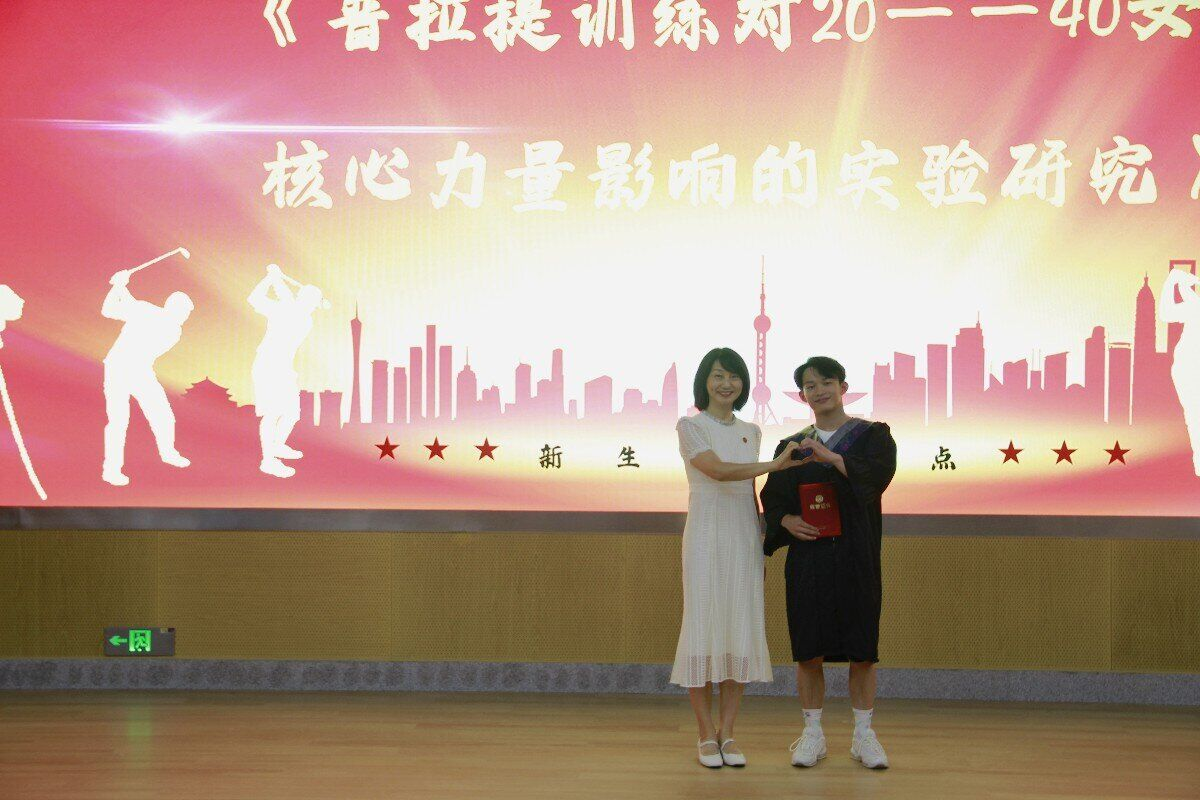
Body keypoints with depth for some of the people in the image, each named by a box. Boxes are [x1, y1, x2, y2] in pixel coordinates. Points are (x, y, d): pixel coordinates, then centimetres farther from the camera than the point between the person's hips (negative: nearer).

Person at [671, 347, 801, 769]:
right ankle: (706, 735, 4)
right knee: (703, 629, -4)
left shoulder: (750, 432, 14)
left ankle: (727, 734, 7)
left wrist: (764, 535, 13)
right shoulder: (690, 427, -3)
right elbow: (717, 470, -18)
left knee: (741, 631, 1)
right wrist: (775, 465, -25)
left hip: (744, 538, 5)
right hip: (705, 535, -5)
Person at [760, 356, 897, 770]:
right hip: (807, 560, 2)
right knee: (809, 651, 1)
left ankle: (863, 735, 11)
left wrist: (830, 457, -31)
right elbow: (771, 502, 11)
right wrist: (787, 521, -11)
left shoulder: (872, 436, 4)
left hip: (857, 560, -2)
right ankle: (812, 734, 10)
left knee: (862, 651, 1)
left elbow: (878, 474, -17)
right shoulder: (791, 448, 12)